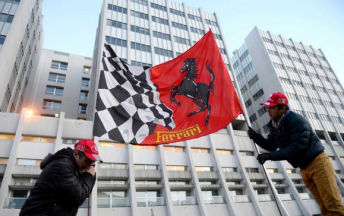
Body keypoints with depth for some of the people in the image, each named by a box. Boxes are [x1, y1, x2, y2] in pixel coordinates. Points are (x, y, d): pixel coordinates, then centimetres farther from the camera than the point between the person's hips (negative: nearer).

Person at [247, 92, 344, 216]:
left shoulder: (297, 121, -22)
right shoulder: (275, 126, 3)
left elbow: (296, 149, -28)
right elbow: (271, 146, 10)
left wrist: (270, 156, -27)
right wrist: (256, 137, -8)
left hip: (317, 163, -8)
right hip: (304, 169, 8)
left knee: (334, 206, -7)